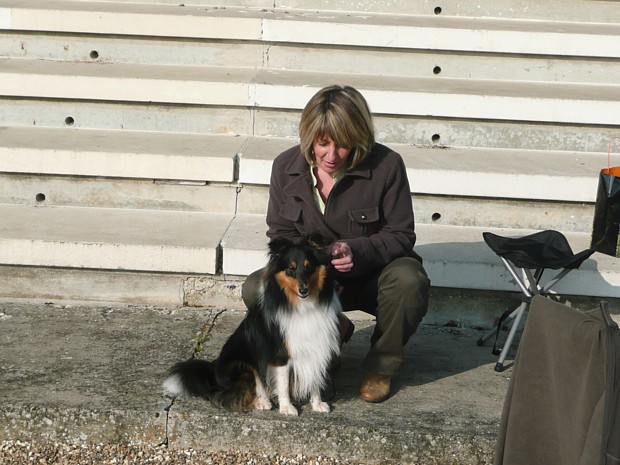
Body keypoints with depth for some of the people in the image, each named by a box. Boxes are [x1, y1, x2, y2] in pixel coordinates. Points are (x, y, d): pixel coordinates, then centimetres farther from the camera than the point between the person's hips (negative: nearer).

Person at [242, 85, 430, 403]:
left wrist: (357, 251, -33)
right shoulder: (286, 167, -9)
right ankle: (334, 330, 5)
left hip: (372, 275, -3)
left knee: (408, 280, -37)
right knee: (255, 289, -22)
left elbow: (401, 235, -13)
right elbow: (280, 234, 1)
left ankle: (381, 366, -8)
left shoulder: (386, 165, -19)